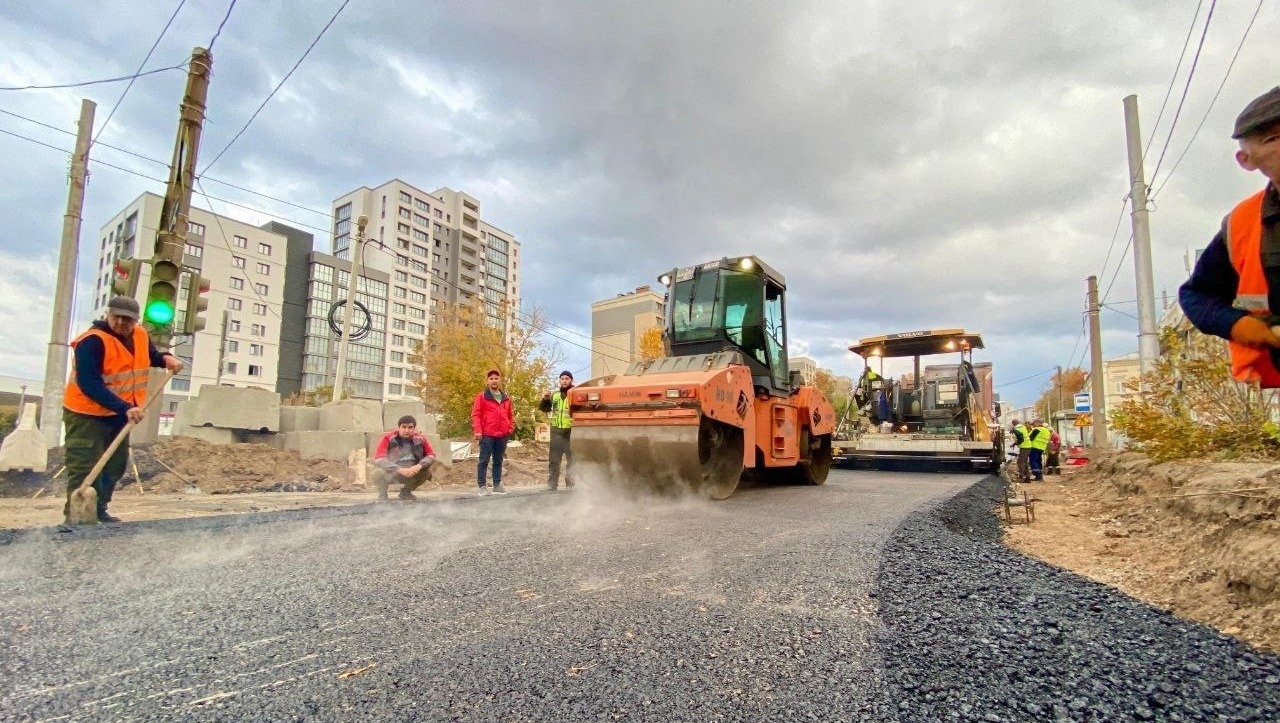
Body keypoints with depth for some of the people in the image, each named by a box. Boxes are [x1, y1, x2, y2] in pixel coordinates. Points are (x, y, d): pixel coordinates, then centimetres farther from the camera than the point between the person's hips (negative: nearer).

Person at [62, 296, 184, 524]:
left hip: (118, 415, 8)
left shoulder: (140, 336, -1)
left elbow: (152, 356, 22)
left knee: (115, 466, 15)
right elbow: (90, 385, -30)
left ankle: (99, 510, 28)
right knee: (84, 469, -9)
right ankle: (74, 515, -1)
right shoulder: (92, 341, -23)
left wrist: (166, 358, -3)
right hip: (87, 415, -8)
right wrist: (125, 408, -36)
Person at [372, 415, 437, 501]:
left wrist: (419, 466, -22)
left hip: (410, 473, 4)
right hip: (390, 473, -4)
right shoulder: (388, 438, -16)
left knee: (427, 472, -16)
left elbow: (431, 455, -1)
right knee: (379, 473, -33)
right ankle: (382, 494, 3)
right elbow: (378, 460, -24)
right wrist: (400, 469, -32)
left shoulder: (420, 439, -7)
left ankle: (406, 492, 12)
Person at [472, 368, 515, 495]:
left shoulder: (506, 398, 14)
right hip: (487, 434, -5)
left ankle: (497, 485, 18)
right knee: (483, 460, -2)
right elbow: (475, 414, -5)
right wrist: (477, 430, -14)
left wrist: (511, 428, 8)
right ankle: (482, 486, 2)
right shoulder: (482, 396, 0)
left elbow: (510, 415, 22)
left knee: (498, 461, 11)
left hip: (502, 435, 5)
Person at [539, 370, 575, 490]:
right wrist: (545, 400, 2)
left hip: (571, 431, -4)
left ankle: (571, 485, 11)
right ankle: (552, 484, 12)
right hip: (556, 431, 4)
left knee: (572, 459, 4)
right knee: (554, 459, 7)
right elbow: (545, 409, 19)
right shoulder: (554, 395, 13)